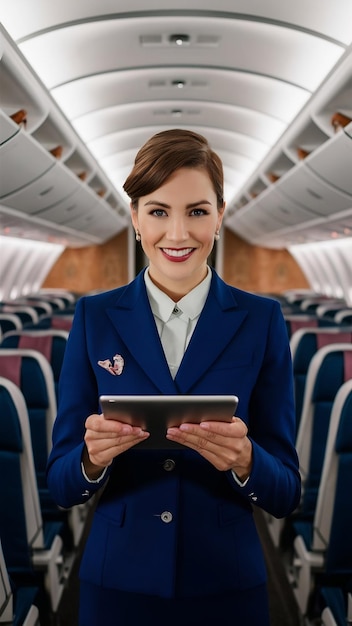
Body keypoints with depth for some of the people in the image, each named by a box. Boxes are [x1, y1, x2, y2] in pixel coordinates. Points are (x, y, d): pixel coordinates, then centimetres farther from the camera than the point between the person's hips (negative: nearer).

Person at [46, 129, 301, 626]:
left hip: (227, 586, 0)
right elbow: (62, 486, -2)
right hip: (118, 585, 1)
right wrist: (93, 457, -23)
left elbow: (285, 494, -4)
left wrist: (243, 460, -24)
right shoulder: (95, 317, -4)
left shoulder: (260, 319, -5)